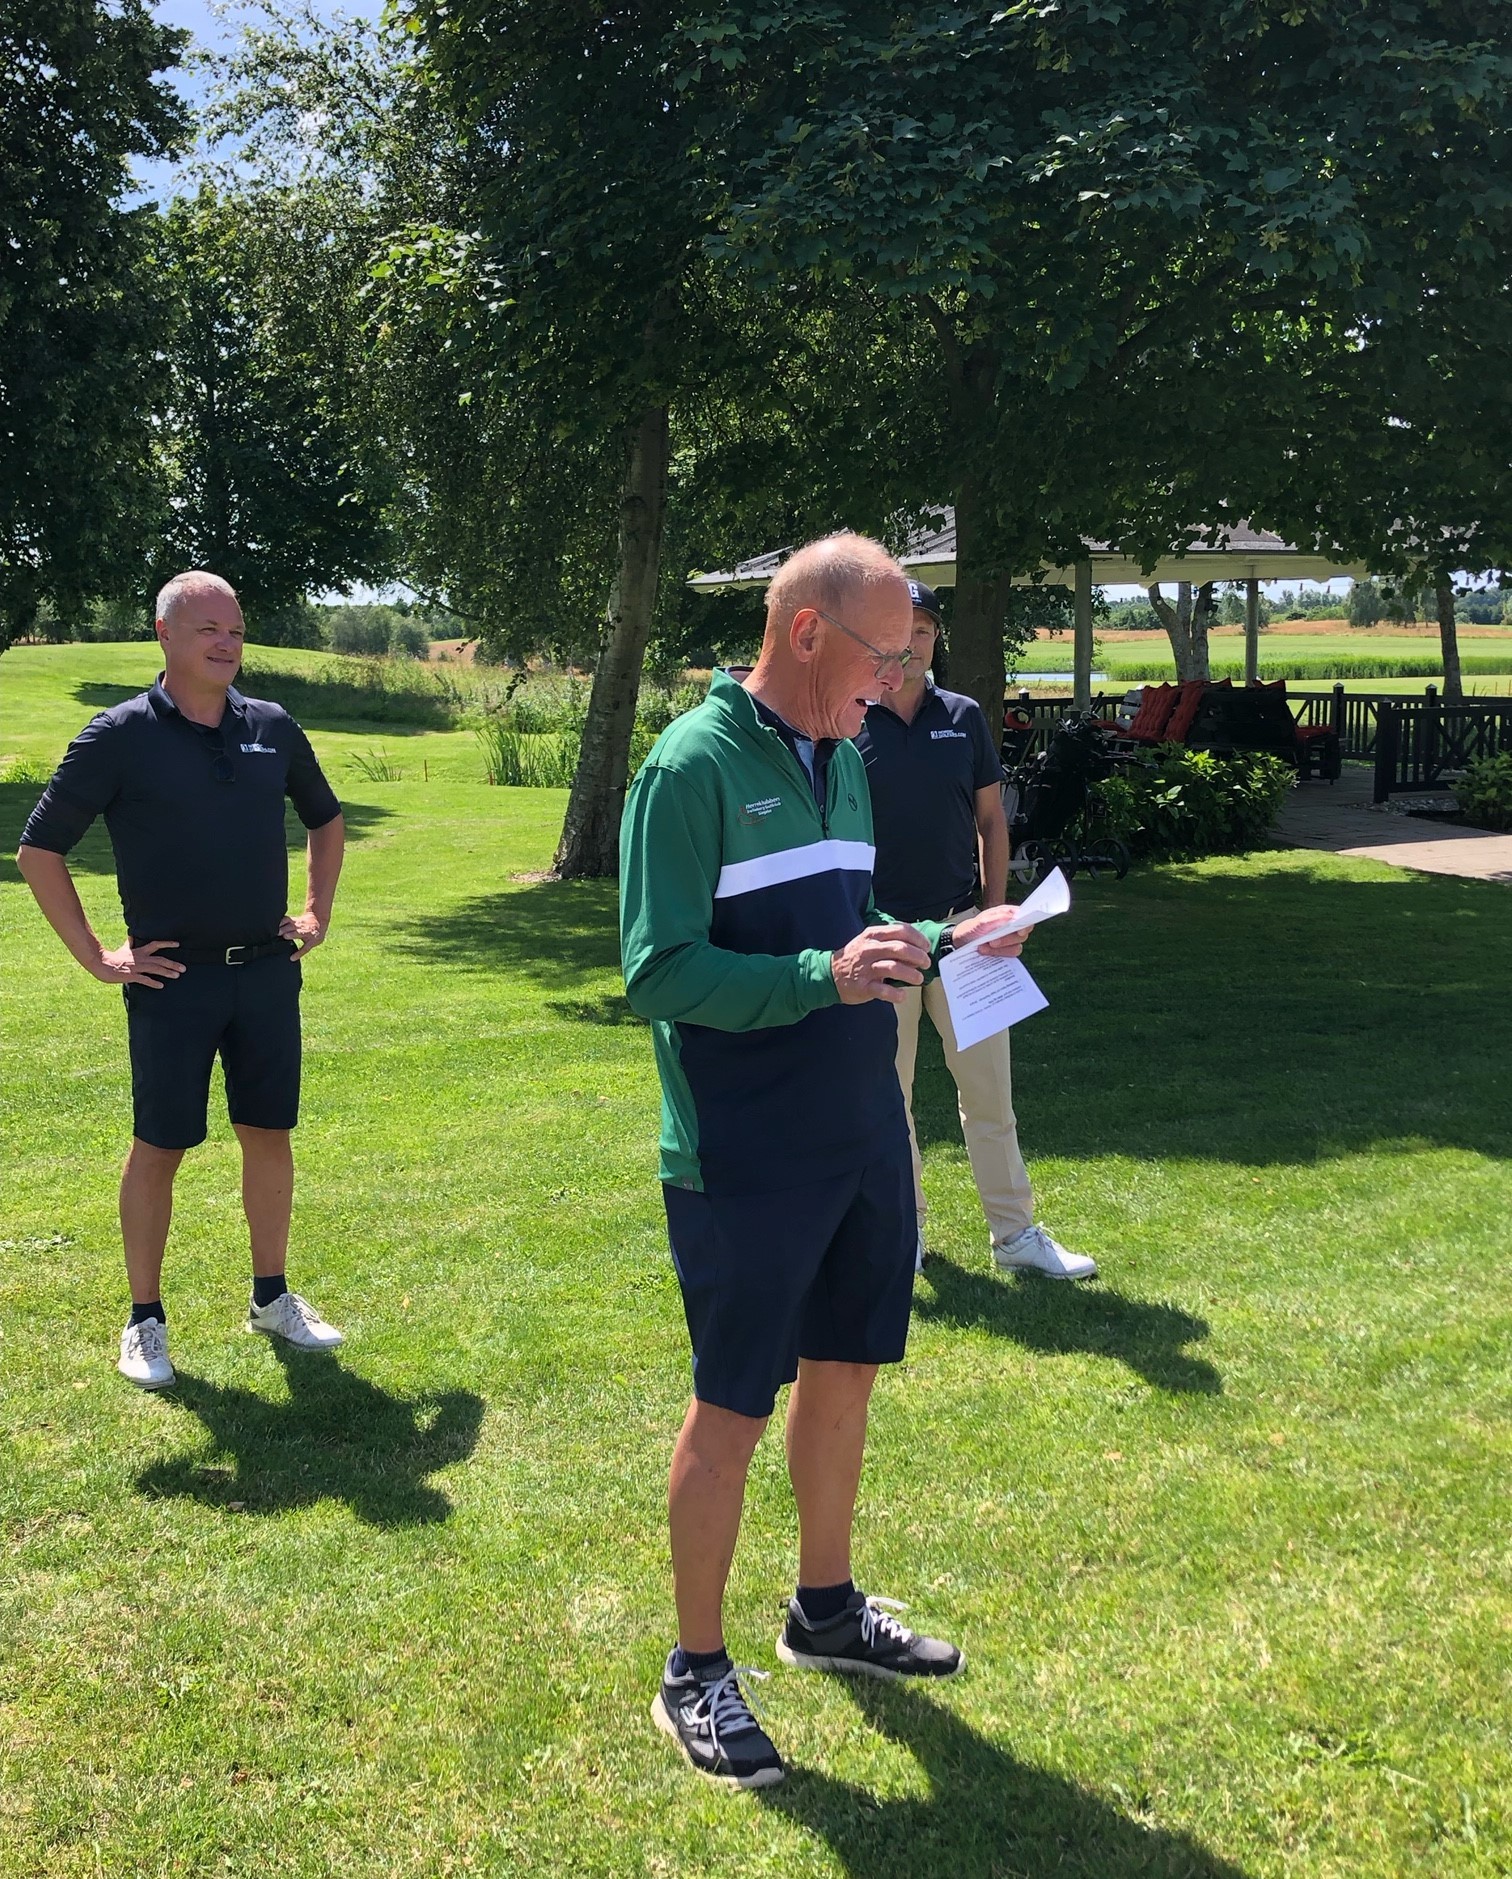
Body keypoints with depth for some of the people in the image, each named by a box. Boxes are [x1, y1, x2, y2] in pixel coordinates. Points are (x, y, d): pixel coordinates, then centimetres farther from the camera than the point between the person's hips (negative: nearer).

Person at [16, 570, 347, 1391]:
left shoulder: (272, 728, 5)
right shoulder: (121, 736, -8)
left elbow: (326, 817, 23)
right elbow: (39, 848, -6)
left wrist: (317, 912, 14)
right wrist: (95, 956, -8)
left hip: (267, 971, 4)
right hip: (173, 980, -4)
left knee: (269, 1133, 11)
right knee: (158, 1146, 3)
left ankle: (271, 1298, 25)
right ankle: (145, 1322, 15)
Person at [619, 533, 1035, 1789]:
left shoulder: (844, 759, 9)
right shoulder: (694, 765, -15)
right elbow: (659, 973, -19)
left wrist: (939, 941, 3)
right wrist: (827, 977, -28)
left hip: (864, 1141, 8)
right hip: (747, 1162, -8)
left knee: (845, 1370, 18)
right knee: (733, 1405, 3)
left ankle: (826, 1611, 38)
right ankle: (697, 1672, 19)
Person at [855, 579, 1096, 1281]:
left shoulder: (964, 717, 5)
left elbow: (991, 821, 10)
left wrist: (995, 912, 2)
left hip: (960, 927, 2)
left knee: (989, 1086, 4)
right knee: (887, 1092, 8)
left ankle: (1015, 1232, 13)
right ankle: (903, 1229, 22)